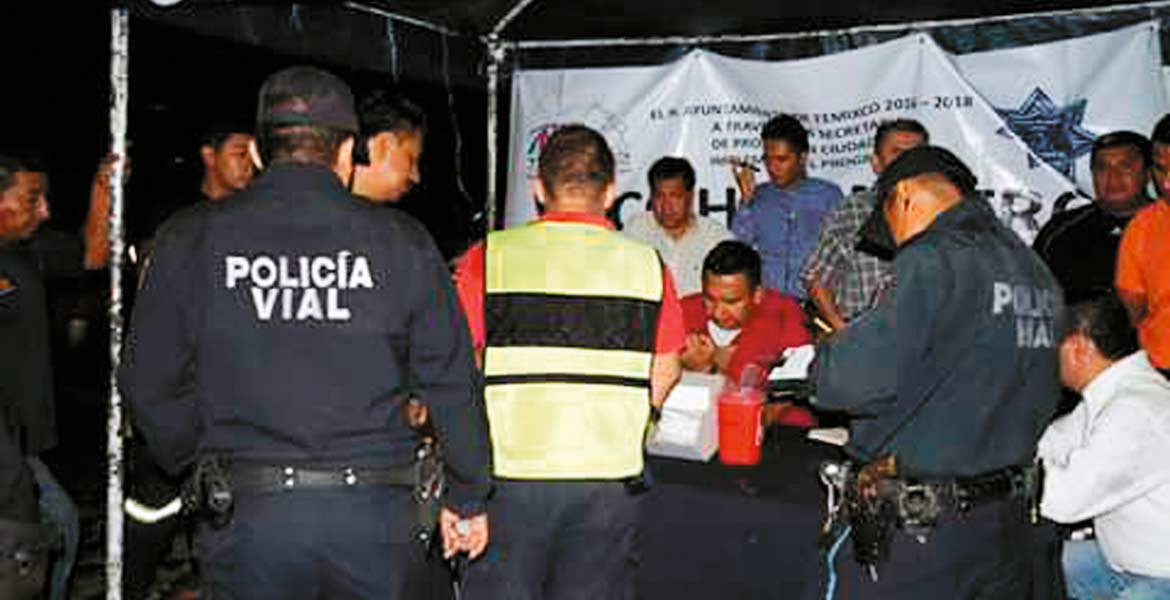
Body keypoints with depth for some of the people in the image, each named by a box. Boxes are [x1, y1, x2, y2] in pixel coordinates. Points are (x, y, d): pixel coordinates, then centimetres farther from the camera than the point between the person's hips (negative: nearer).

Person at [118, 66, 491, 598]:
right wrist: (467, 498, 13)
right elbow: (451, 384, 2)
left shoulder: (192, 243, 0)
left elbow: (151, 386, 5)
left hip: (246, 516, 0)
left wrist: (193, 464, 23)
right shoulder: (401, 243, -1)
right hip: (374, 514, 0)